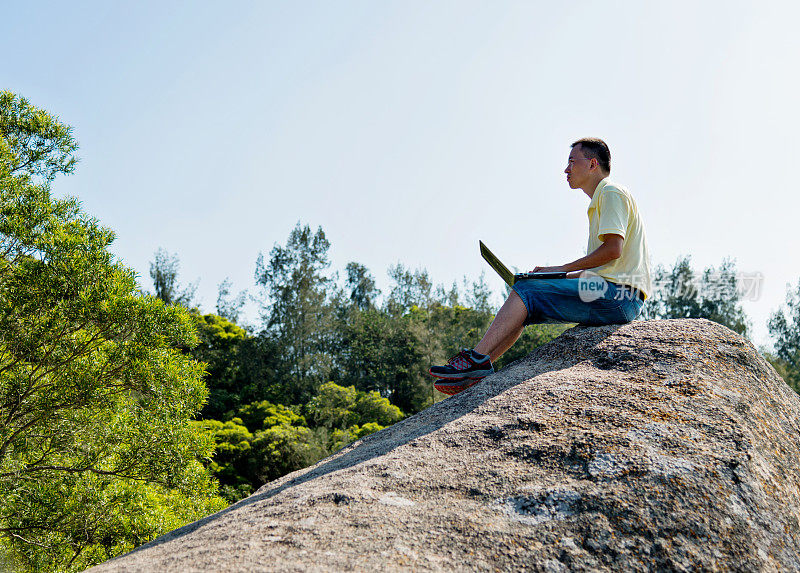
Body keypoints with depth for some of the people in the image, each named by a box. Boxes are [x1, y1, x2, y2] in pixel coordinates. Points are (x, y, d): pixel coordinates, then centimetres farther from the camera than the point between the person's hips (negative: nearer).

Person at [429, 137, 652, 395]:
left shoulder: (612, 193, -4)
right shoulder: (600, 200, 26)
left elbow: (613, 249, -19)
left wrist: (563, 269, -13)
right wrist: (563, 276, 11)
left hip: (619, 296, -9)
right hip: (614, 296, 9)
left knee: (525, 290, -15)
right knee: (525, 304, 1)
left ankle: (477, 358, -17)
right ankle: (474, 371, -6)